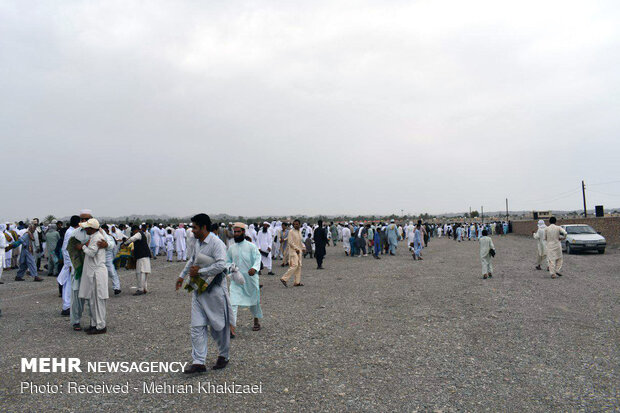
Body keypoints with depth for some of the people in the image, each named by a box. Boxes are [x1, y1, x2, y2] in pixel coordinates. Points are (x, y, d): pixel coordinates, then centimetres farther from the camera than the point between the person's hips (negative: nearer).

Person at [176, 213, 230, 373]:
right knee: (197, 327, 2)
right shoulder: (197, 242, 9)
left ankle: (223, 356, 28)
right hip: (198, 291, 7)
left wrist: (200, 271, -23)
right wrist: (182, 275, 29)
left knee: (218, 326, 8)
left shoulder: (217, 243, -18)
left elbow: (221, 265, -31)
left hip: (214, 290, -7)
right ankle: (198, 362, 7)